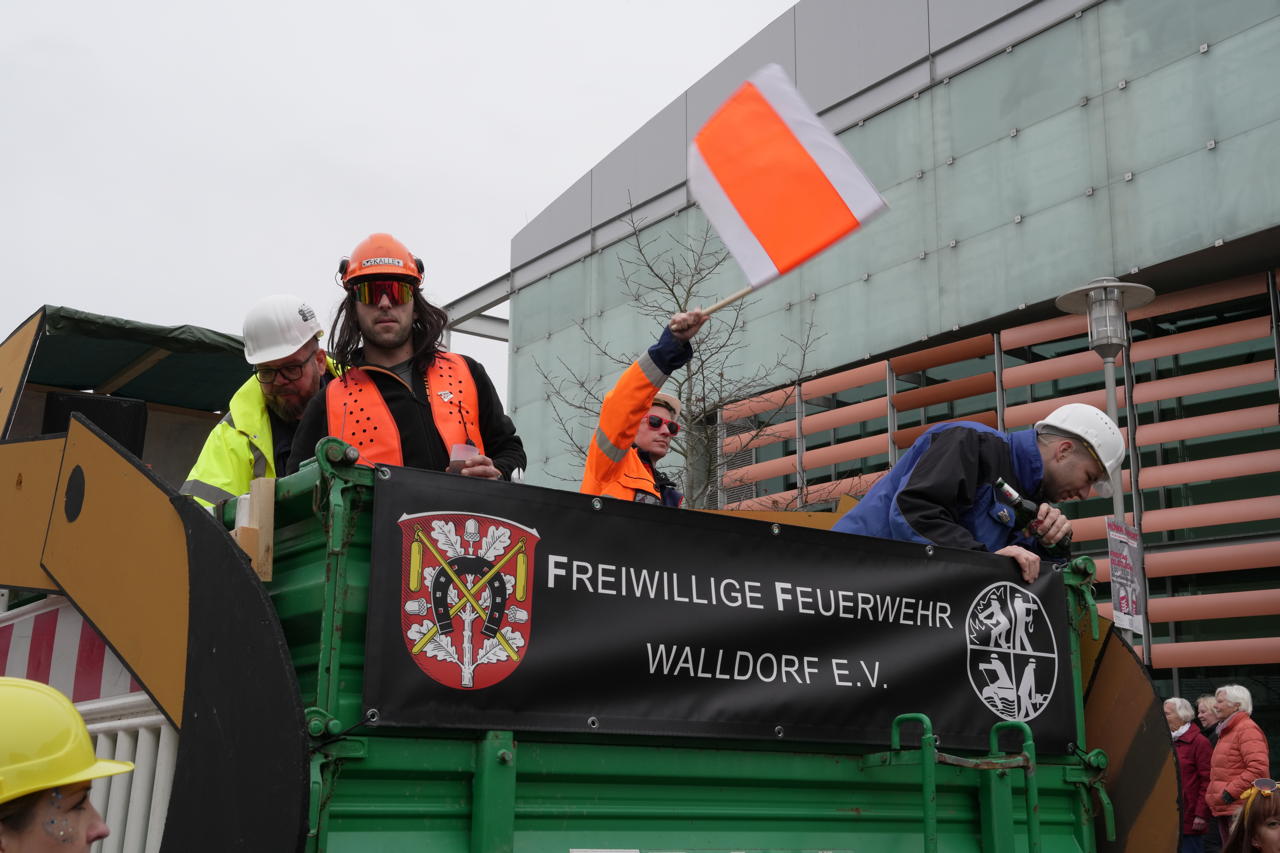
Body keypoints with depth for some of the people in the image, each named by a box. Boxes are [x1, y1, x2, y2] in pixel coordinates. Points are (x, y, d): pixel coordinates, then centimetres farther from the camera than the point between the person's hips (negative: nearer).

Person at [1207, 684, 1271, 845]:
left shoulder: (1247, 729, -10)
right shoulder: (1227, 731, 20)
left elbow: (1258, 768, -23)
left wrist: (1230, 792, -21)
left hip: (1240, 809, -10)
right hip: (1225, 809, 10)